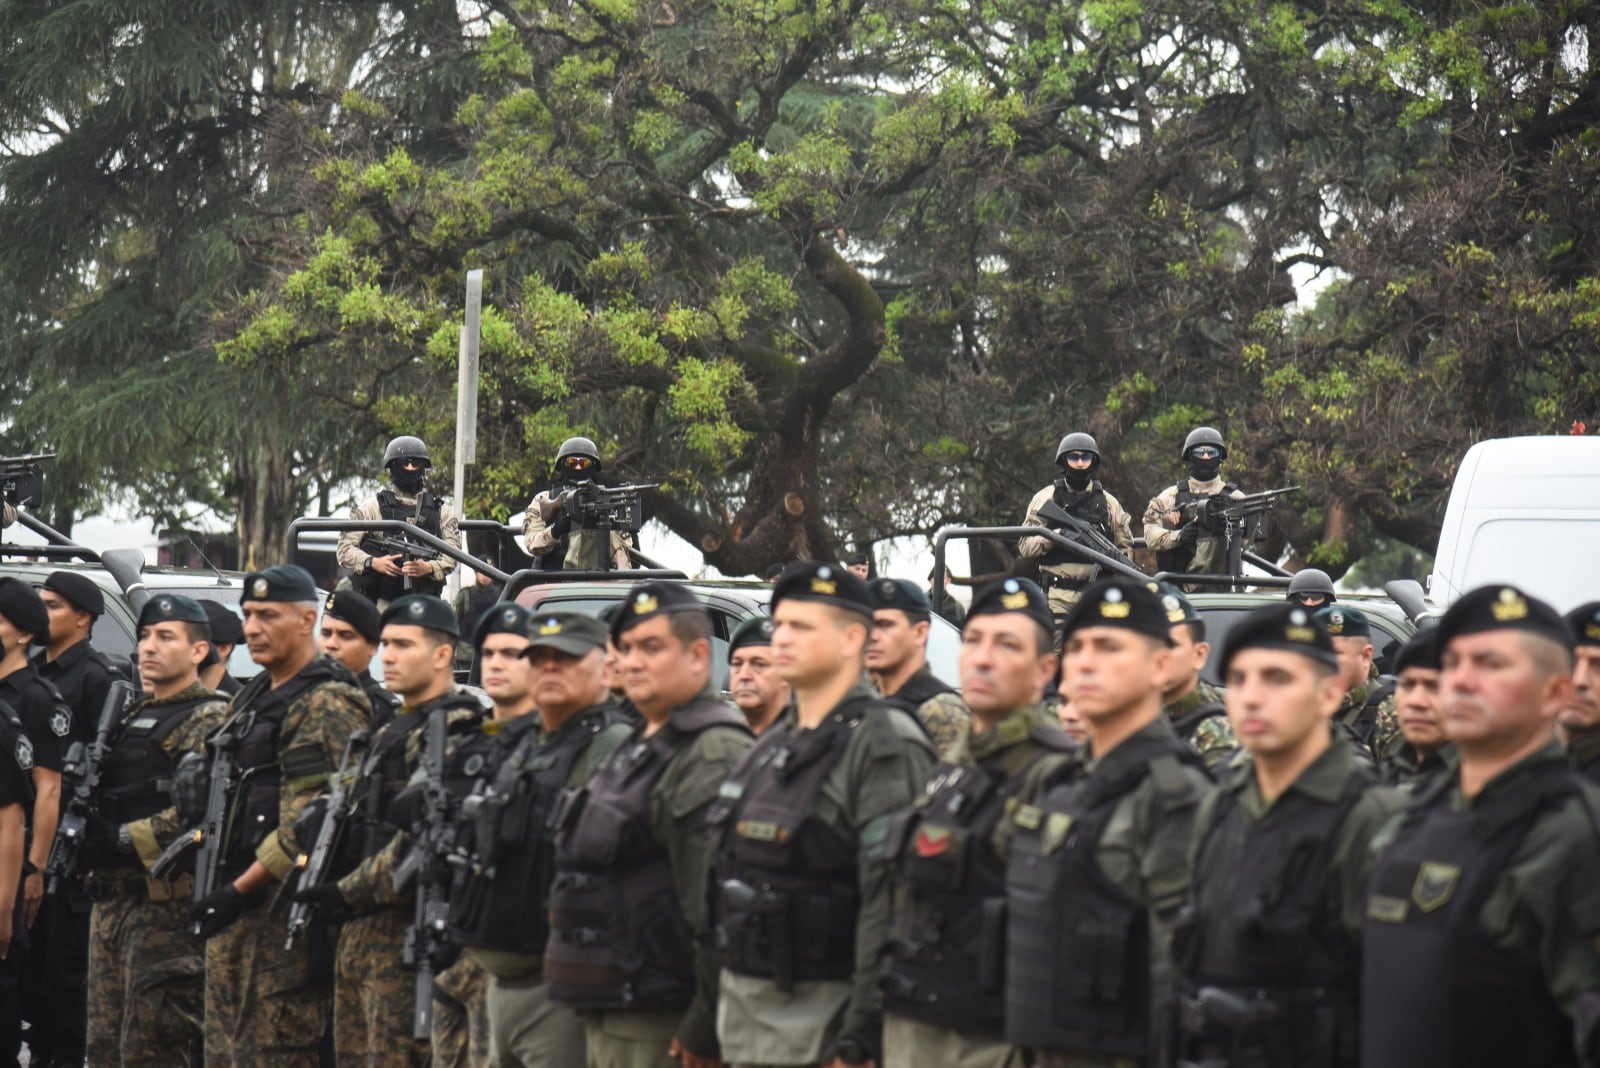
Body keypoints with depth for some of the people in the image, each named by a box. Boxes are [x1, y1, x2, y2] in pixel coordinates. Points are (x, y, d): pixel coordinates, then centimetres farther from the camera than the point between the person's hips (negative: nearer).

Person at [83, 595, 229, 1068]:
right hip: (110, 900, 9)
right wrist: (91, 845, 6)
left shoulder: (211, 719, -7)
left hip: (166, 901, -9)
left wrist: (124, 840, -17)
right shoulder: (132, 717, 21)